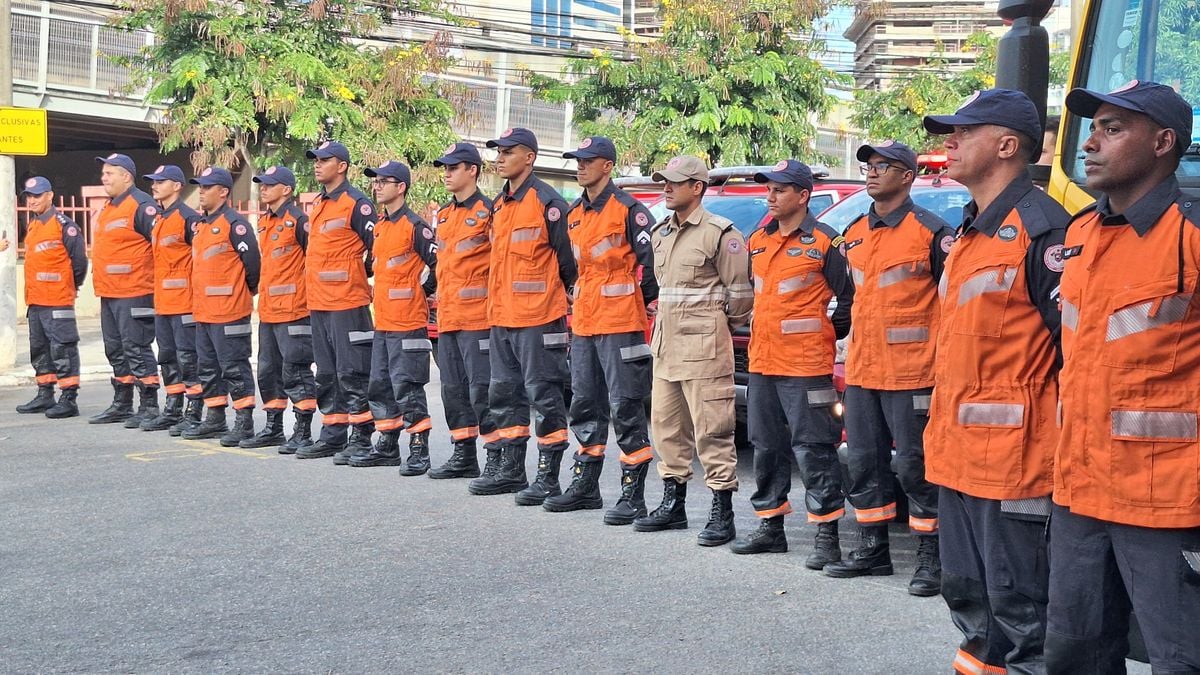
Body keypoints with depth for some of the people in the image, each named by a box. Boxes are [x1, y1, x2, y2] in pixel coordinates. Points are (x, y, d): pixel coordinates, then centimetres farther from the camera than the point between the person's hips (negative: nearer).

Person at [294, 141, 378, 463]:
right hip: (318, 302, 9)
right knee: (326, 374, 13)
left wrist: (357, 277, -3)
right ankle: (332, 436, 20)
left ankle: (361, 439, -1)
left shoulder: (356, 203, -9)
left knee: (353, 374, -6)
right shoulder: (317, 204, 17)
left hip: (347, 303, -9)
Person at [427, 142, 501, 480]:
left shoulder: (487, 212, -8)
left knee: (482, 390, -9)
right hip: (448, 316, 9)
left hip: (478, 316, -8)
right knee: (453, 389, 12)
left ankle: (498, 458, -2)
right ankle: (464, 456, 20)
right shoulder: (444, 214, 16)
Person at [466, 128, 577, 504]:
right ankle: (511, 471, 24)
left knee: (544, 395, -4)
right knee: (505, 393, 14)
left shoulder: (547, 202, -10)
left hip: (538, 318, -9)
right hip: (501, 317, 9)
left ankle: (548, 477, 1)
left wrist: (559, 297, 0)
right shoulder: (499, 205, 16)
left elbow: (566, 258, -8)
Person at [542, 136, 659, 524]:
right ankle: (585, 487, 23)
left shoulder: (628, 210, -9)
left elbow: (650, 259, -11)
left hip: (620, 324, -8)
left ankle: (633, 496, -3)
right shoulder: (575, 215, 16)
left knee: (626, 408, -6)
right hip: (584, 324, 9)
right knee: (585, 405, 13)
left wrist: (647, 300, -7)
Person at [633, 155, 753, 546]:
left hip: (703, 348, -8)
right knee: (666, 425, 13)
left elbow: (741, 291, -6)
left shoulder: (719, 233, -9)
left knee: (712, 429, -6)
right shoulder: (661, 234, 16)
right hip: (666, 344, 9)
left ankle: (722, 514, -1)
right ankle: (673, 505, 23)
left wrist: (723, 326, 4)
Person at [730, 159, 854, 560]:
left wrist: (829, 334, 0)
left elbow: (848, 298, -6)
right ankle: (771, 527, 24)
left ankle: (827, 534, 0)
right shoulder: (758, 241, 13)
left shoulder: (824, 242, -8)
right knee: (766, 447, 13)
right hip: (762, 362, 8)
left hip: (806, 364, -8)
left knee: (813, 449, -6)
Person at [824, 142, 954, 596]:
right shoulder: (854, 234, 14)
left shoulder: (930, 232, -7)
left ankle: (932, 558, 6)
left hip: (911, 374, -7)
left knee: (914, 466, -4)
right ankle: (873, 550, 23)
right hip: (861, 371, 7)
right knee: (864, 462, 11)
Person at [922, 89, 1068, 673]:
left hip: (1011, 456, -9)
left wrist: (1065, 445, -16)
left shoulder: (1040, 228, -12)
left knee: (1018, 604, -2)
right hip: (957, 453, 9)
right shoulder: (970, 232, 17)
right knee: (968, 595, 17)